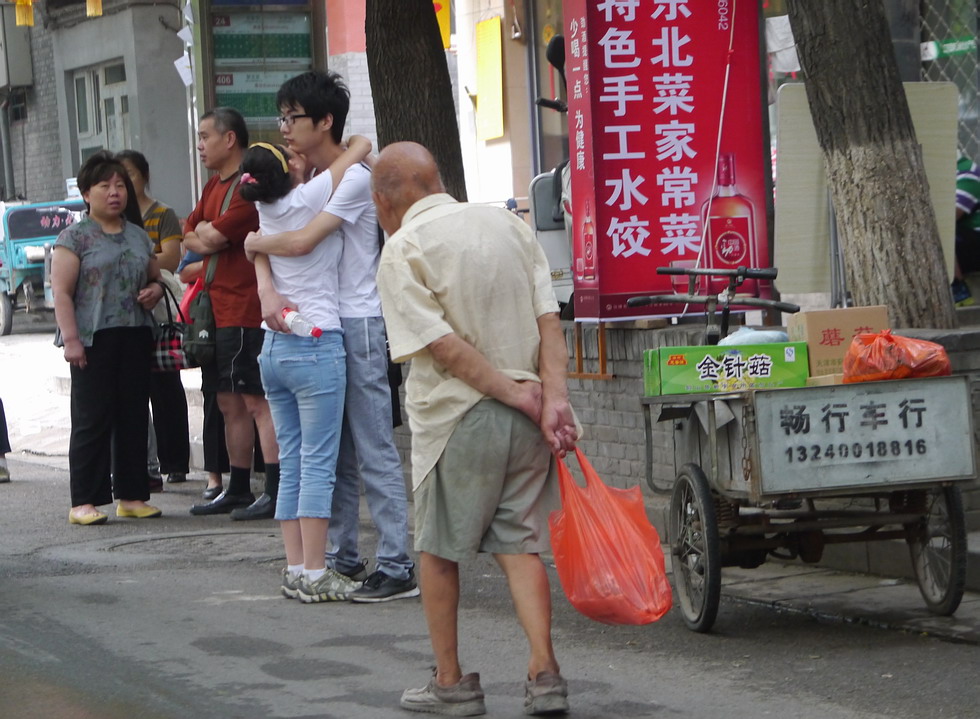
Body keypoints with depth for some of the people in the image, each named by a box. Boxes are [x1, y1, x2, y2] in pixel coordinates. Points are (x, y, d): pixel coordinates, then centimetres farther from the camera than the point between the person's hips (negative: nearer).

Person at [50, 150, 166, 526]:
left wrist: (156, 290, 3)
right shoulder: (74, 238, -1)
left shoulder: (139, 236, 16)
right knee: (92, 420, -6)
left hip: (135, 337, 5)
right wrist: (71, 339, -16)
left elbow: (155, 276, 28)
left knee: (134, 417, 5)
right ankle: (84, 502, -4)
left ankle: (131, 495, 12)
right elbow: (62, 292, -7)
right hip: (94, 339, -5)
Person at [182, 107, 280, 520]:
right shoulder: (214, 187, 19)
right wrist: (207, 237, -2)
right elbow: (190, 238, 17)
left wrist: (204, 234, 4)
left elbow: (212, 237, -17)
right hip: (216, 312, 10)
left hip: (244, 312, -10)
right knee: (229, 404, 13)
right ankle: (237, 490, 20)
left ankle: (276, 493, -12)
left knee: (256, 401, -11)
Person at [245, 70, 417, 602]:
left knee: (374, 450, -9)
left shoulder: (354, 178, -13)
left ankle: (397, 567, -9)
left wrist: (254, 242, -4)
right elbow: (270, 240, 8)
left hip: (358, 324, -9)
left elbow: (300, 241, -23)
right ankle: (341, 556, 19)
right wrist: (268, 290, -11)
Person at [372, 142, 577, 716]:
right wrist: (553, 399, -8)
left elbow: (443, 346, -16)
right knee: (520, 544, 7)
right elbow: (549, 321, 0)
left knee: (439, 550, 11)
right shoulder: (508, 224, 9)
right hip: (526, 421, 5)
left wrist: (516, 395, -12)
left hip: (457, 416, -5)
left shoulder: (404, 249, -8)